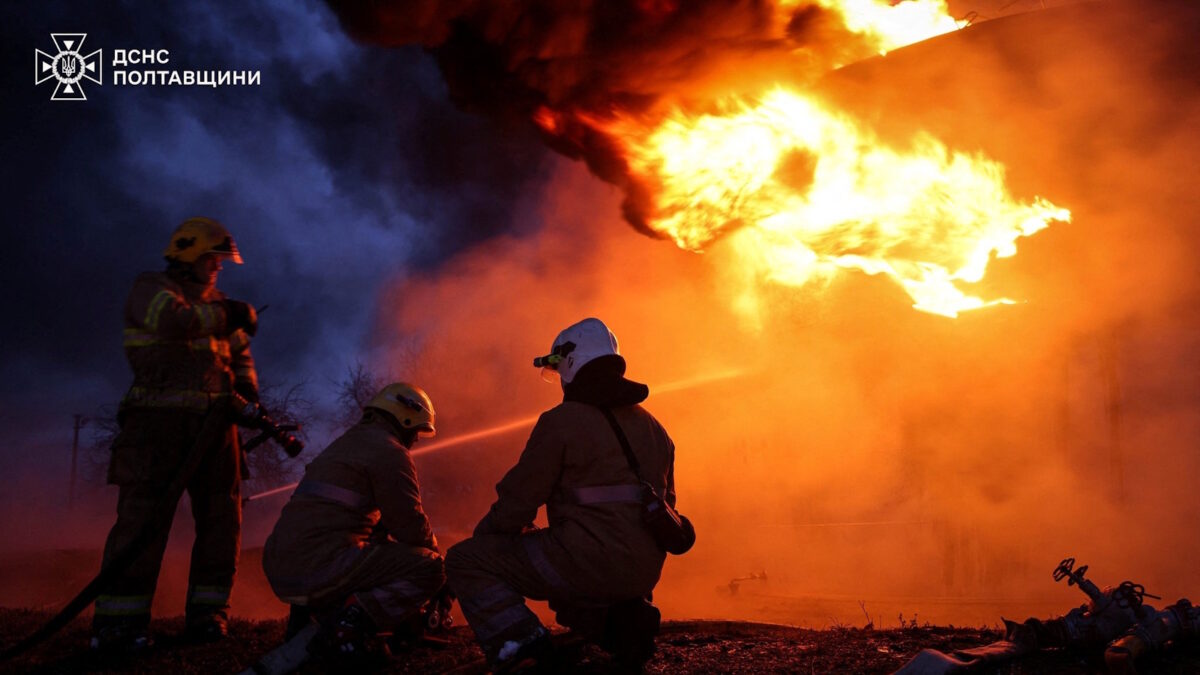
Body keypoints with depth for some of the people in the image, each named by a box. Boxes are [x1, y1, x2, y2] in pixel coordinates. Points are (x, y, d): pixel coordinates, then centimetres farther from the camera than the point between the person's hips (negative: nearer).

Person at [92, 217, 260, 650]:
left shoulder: (215, 302, 20)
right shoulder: (151, 288, 1)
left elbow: (239, 351, 29)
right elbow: (173, 320, -21)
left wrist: (248, 391, 12)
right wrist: (226, 315, -9)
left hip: (213, 422, 7)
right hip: (160, 420, -6)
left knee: (221, 517, 1)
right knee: (143, 516, -11)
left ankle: (206, 615, 7)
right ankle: (117, 622, -9)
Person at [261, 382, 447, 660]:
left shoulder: (346, 443, 28)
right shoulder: (390, 452, -3)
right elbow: (410, 523, -3)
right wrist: (436, 555, 16)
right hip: (321, 569, -9)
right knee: (430, 569, -7)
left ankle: (309, 612, 13)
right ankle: (348, 624, -19)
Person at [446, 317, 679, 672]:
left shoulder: (562, 421, -8)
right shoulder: (653, 426, 15)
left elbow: (519, 498, -7)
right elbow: (665, 502, 21)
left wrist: (484, 535, 13)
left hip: (588, 560, -8)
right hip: (644, 571, 8)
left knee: (465, 560, 3)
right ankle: (624, 623, 11)